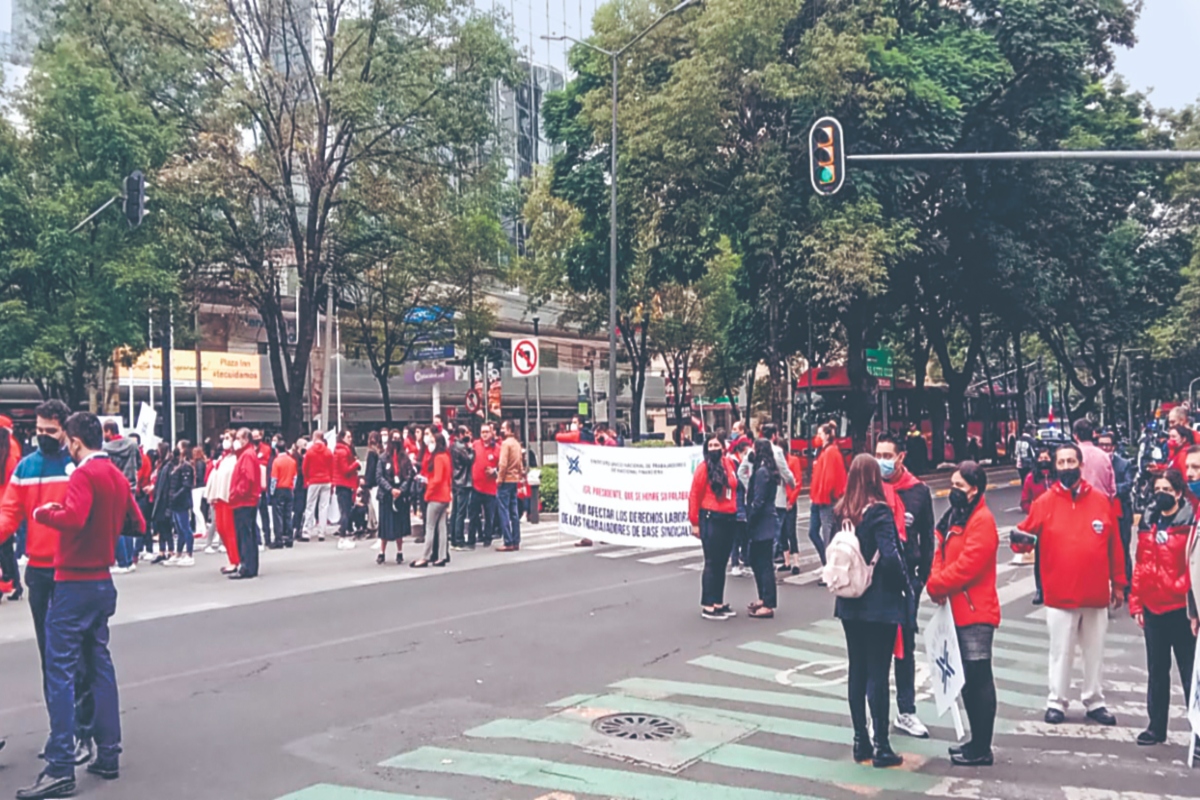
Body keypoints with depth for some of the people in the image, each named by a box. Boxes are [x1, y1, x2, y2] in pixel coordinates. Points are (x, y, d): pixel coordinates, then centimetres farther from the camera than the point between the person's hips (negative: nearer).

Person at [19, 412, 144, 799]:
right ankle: (108, 756, 16)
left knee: (60, 671, -6)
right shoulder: (118, 476, 11)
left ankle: (61, 768, -7)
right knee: (99, 665, 13)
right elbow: (137, 524, 17)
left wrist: (44, 512, -12)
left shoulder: (84, 474, -14)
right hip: (102, 581, 8)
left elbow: (72, 518, -29)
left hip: (75, 583, -8)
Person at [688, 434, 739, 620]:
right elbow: (694, 496, -8)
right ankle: (707, 606, 2)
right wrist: (695, 523, -10)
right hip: (711, 519, -6)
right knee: (712, 563, -3)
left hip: (729, 519, 6)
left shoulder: (730, 464, 7)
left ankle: (718, 602, 23)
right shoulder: (704, 467, -9)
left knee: (722, 563, 13)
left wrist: (734, 513, 7)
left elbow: (734, 489, 14)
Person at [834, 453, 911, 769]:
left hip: (850, 603, 5)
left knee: (857, 671, 13)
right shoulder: (879, 512, -16)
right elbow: (890, 556, -22)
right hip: (880, 603, -5)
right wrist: (904, 586, -8)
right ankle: (881, 747, 8)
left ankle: (860, 742, 21)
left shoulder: (840, 512, 0)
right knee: (878, 674, 1)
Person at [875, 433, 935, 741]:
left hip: (905, 578, 2)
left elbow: (927, 538, 8)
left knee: (905, 646, 12)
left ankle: (906, 712, 24)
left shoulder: (919, 491, 1)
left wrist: (924, 576, 5)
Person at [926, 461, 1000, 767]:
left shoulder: (982, 520, -15)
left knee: (979, 678, -3)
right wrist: (936, 583, -4)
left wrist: (937, 585, -12)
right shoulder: (953, 516, 14)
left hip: (975, 612, -9)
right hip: (958, 610, 9)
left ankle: (981, 749, 4)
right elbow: (941, 553, 13)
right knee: (967, 678, 15)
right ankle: (977, 741, 26)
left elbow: (968, 564, -22)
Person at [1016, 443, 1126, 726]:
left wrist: (1118, 584, 6)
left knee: (1095, 651, 13)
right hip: (1060, 594, -2)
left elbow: (1114, 545, 5)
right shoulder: (1045, 502, -3)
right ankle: (1056, 702, 19)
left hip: (1096, 594, 2)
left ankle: (1094, 702, 27)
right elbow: (1026, 534, -4)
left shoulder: (1100, 500, 1)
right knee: (1061, 651, 7)